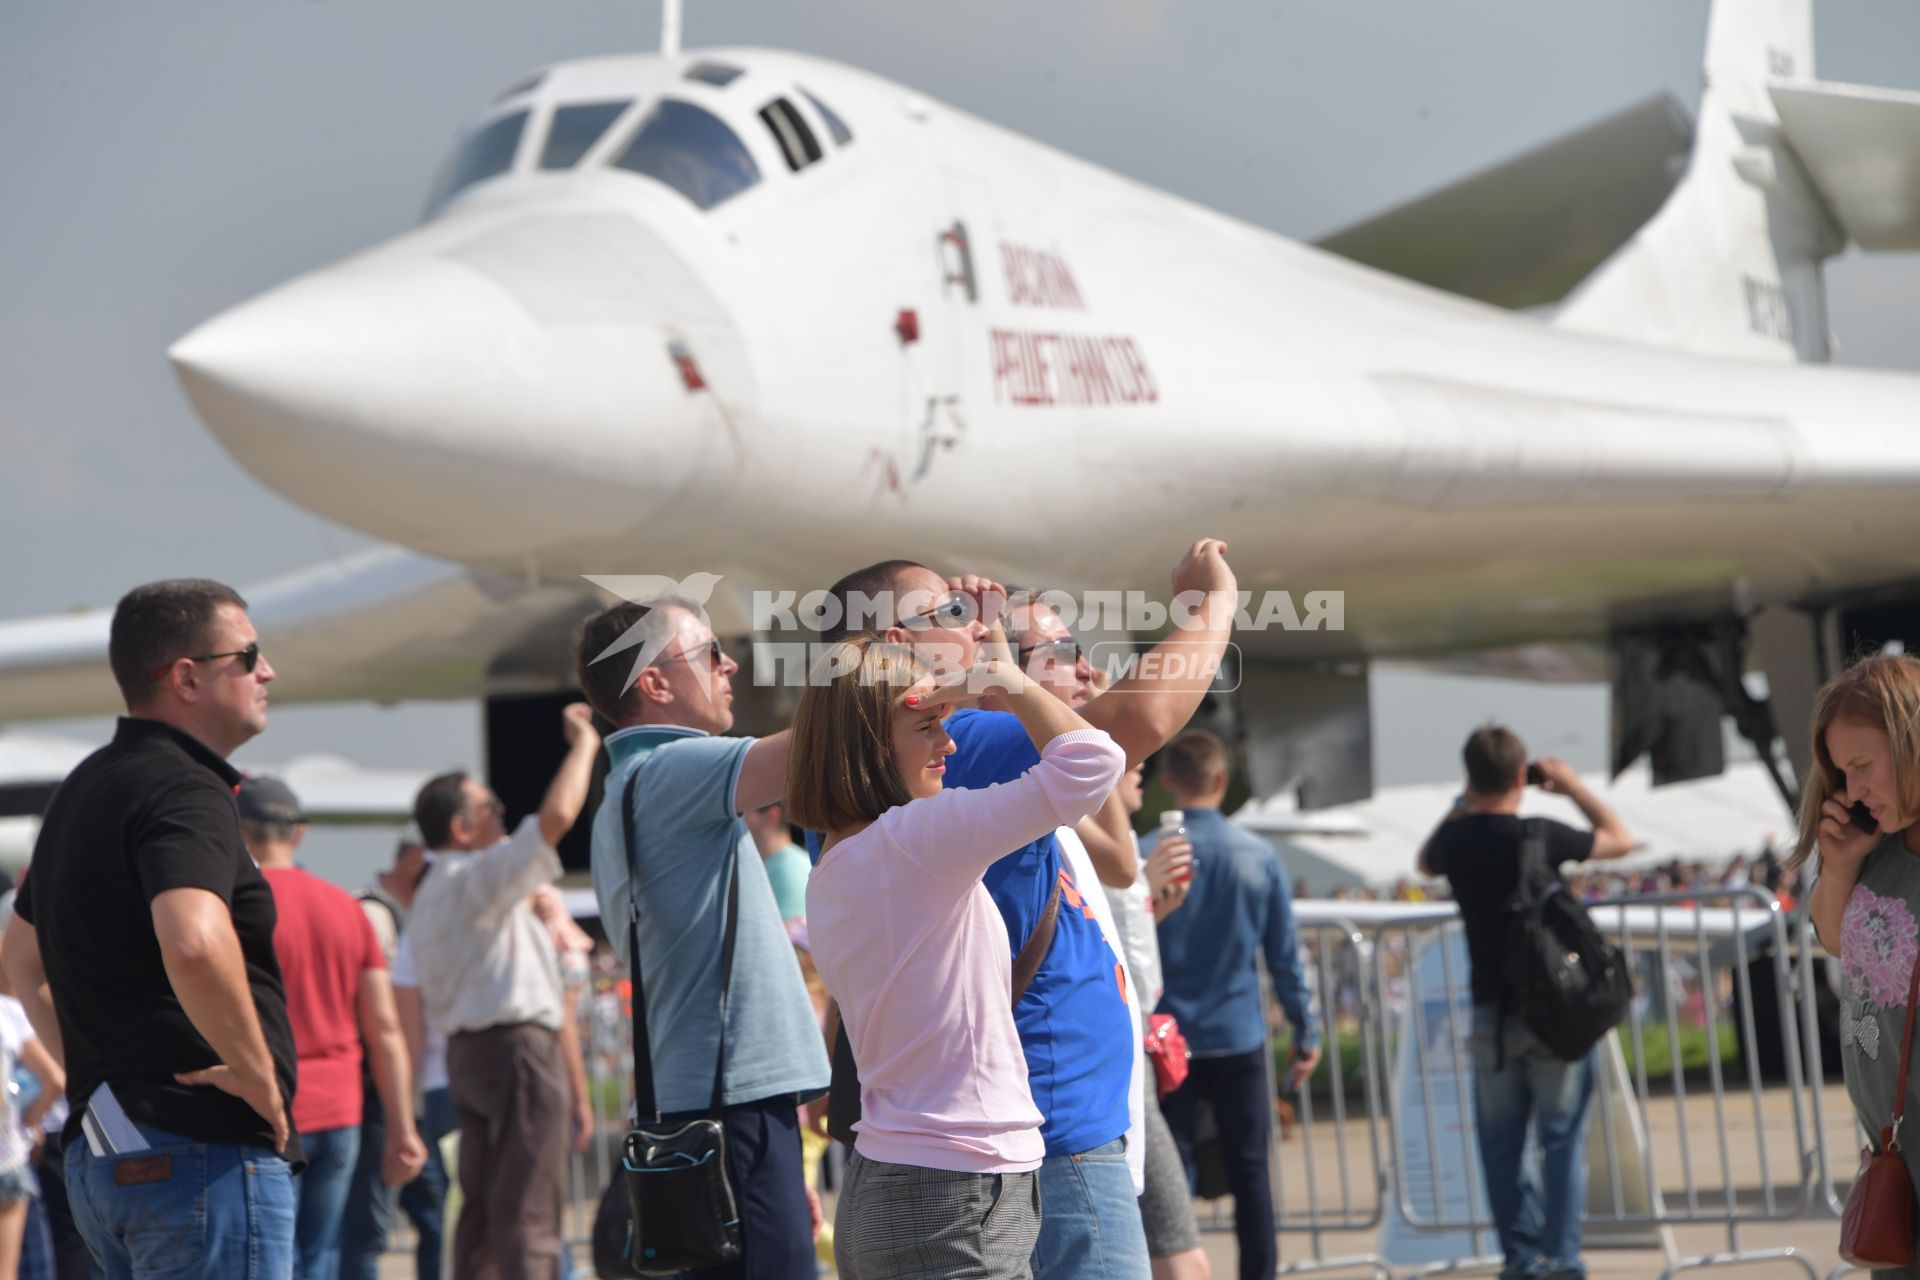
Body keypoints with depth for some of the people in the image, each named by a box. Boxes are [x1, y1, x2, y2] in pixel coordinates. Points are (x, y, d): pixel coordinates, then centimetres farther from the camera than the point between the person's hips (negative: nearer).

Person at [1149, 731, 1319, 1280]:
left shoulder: (1145, 857, -7)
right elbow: (1284, 956, 3)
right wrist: (1306, 1033, 11)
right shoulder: (1259, 856, -1)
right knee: (1250, 1171, 9)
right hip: (1240, 1039, 1)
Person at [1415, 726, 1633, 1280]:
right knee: (1562, 1139, 4)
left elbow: (1426, 860, 22)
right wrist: (1575, 788, 12)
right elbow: (1620, 840, 2)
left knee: (1501, 1144, 11)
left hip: (1491, 1015, 3)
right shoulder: (1539, 835, -13)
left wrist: (1464, 805, 21)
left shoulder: (1456, 840, -4)